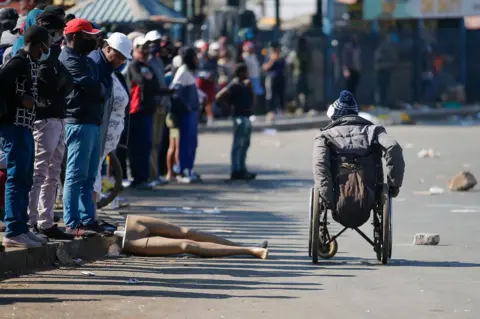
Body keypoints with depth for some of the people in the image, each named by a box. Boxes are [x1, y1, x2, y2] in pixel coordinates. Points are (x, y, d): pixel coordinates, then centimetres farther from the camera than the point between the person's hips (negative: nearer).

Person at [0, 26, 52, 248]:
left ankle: (21, 228, 20)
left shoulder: (31, 63, 16)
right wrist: (20, 101, -19)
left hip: (24, 127, 10)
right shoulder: (20, 62, -13)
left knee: (24, 179, 14)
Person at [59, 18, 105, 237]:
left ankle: (87, 220, 17)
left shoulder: (84, 60, 21)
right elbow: (94, 87, -17)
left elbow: (97, 88, 18)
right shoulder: (69, 60, -12)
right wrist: (101, 89, 3)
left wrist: (98, 90, -2)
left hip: (92, 123, 10)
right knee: (76, 176, -8)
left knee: (88, 178, 13)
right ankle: (72, 224, -7)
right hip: (79, 123, -10)